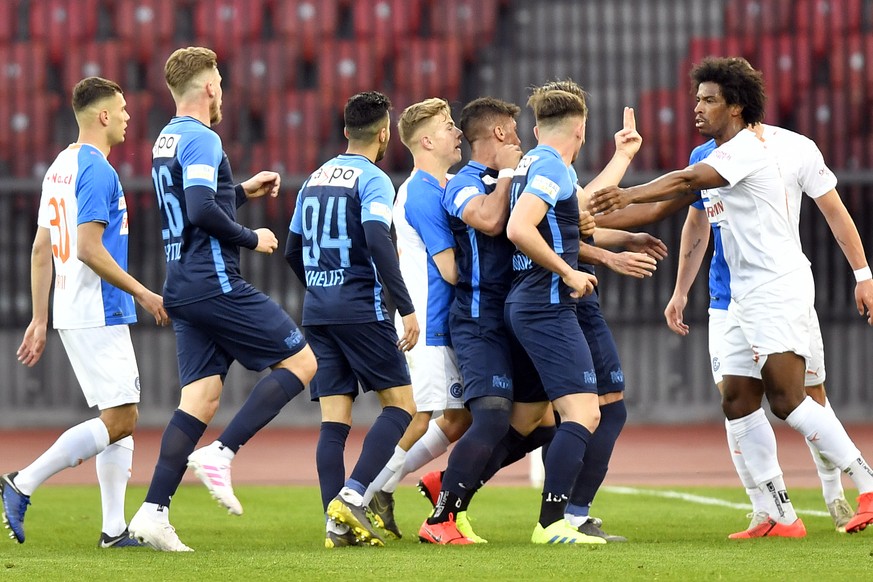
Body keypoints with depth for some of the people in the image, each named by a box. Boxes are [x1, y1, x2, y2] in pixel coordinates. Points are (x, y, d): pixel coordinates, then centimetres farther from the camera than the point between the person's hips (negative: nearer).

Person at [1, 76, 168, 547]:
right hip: (99, 314, -10)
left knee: (123, 420, 10)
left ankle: (114, 528, 7)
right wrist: (143, 293, -14)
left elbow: (41, 249, 17)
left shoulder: (60, 167, 16)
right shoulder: (96, 170, -14)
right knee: (118, 422, -10)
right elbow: (89, 249, -21)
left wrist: (39, 319, 18)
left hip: (74, 314, 10)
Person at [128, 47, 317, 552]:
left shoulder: (167, 140, 17)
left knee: (201, 397, 6)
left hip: (184, 290, 9)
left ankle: (153, 511, -3)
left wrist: (241, 191, 30)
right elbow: (202, 211, -24)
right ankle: (221, 453, -11)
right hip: (216, 283, -9)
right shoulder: (202, 139, -12)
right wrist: (251, 239, -11)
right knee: (301, 361, -1)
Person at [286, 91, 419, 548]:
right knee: (400, 406, -1)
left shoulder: (314, 179, 16)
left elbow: (293, 252, 21)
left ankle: (337, 524, -3)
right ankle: (353, 495, -16)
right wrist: (406, 308, -20)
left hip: (317, 311, 7)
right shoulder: (372, 180, -6)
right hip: (361, 308, -7)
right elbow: (377, 242, -21)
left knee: (334, 420, 4)